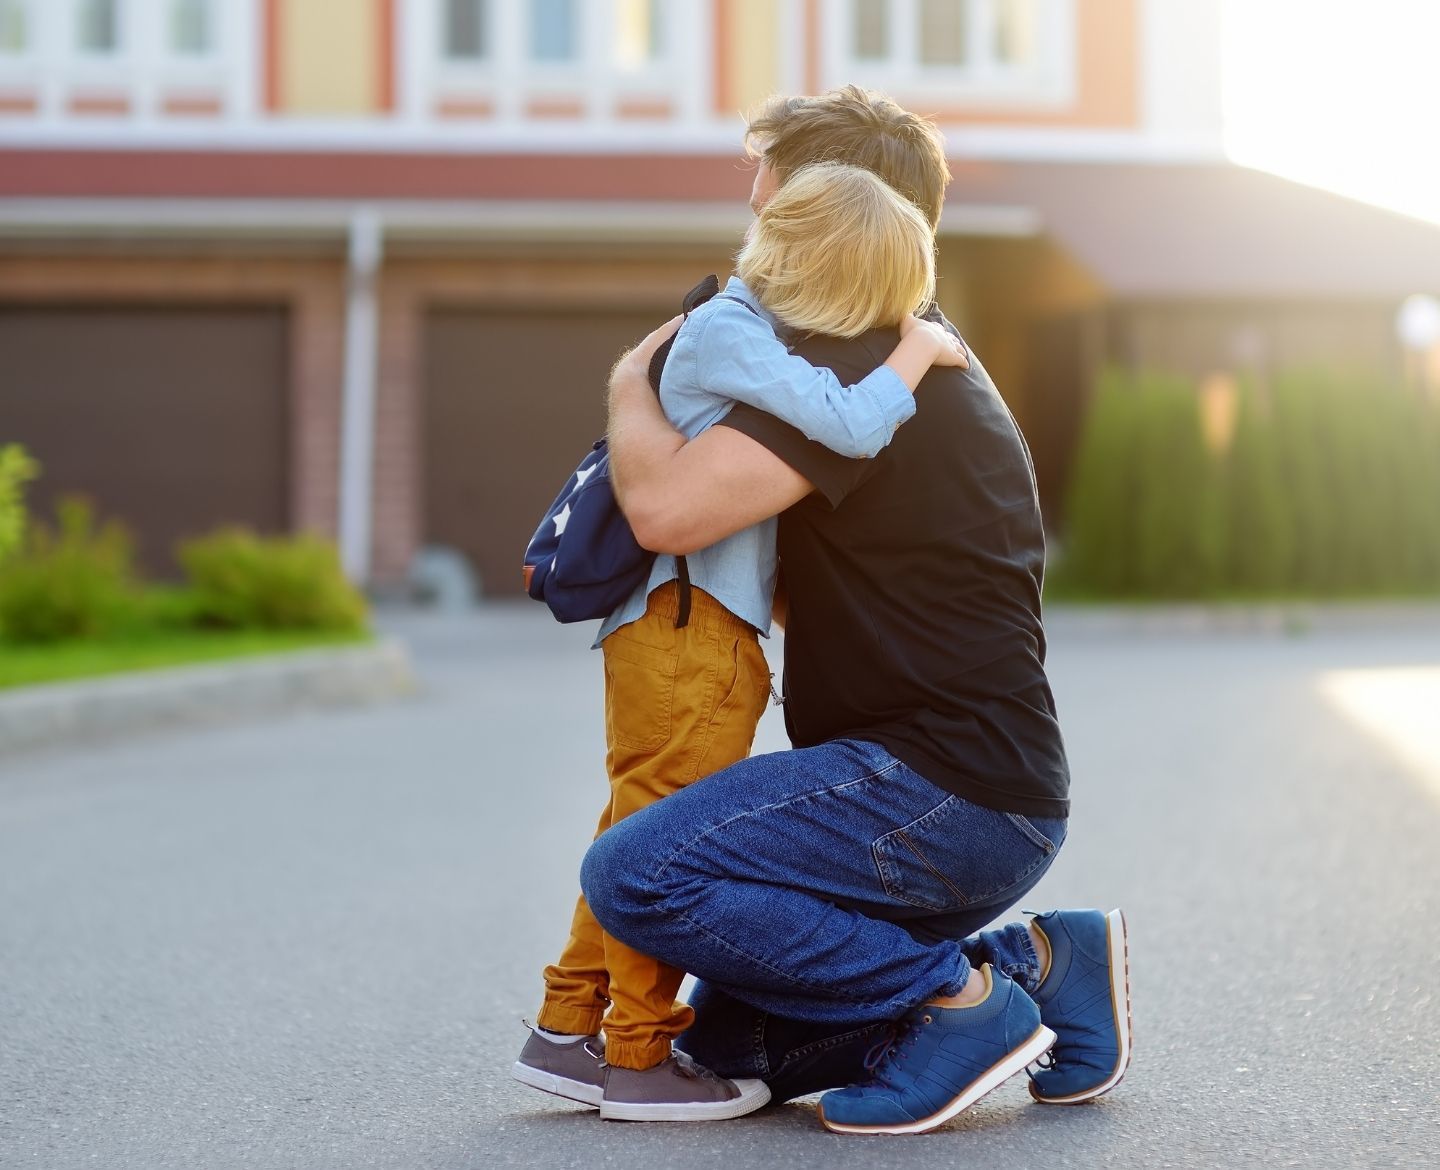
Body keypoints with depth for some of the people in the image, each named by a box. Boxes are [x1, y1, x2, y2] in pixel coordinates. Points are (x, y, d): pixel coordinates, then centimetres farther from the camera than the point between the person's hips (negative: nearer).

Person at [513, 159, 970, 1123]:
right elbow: (850, 426, -24)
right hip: (690, 623, -10)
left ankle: (569, 1029, 21)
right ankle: (640, 1059, 4)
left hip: (676, 633, 10)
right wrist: (918, 352, -10)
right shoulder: (730, 332, -16)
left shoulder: (741, 327, 14)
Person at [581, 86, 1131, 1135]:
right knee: (731, 1033, 15)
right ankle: (1030, 962, 10)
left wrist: (630, 383, -5)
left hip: (941, 792, -10)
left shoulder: (860, 369, -15)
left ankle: (961, 997, -12)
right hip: (995, 801, 10)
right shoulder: (930, 359, 20)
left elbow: (667, 507, -28)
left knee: (635, 877, -21)